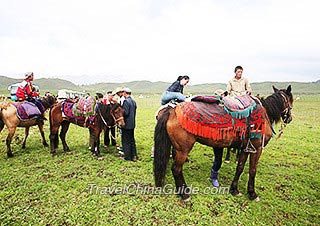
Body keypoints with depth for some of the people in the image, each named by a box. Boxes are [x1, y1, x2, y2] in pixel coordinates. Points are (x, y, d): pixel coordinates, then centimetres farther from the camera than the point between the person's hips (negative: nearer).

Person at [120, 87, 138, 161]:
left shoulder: (126, 101, -17)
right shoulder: (133, 101, 9)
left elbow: (125, 112, -22)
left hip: (126, 124, -8)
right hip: (132, 124, 8)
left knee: (126, 141, 3)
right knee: (132, 140, 16)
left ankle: (127, 157, 11)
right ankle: (134, 156, 24)